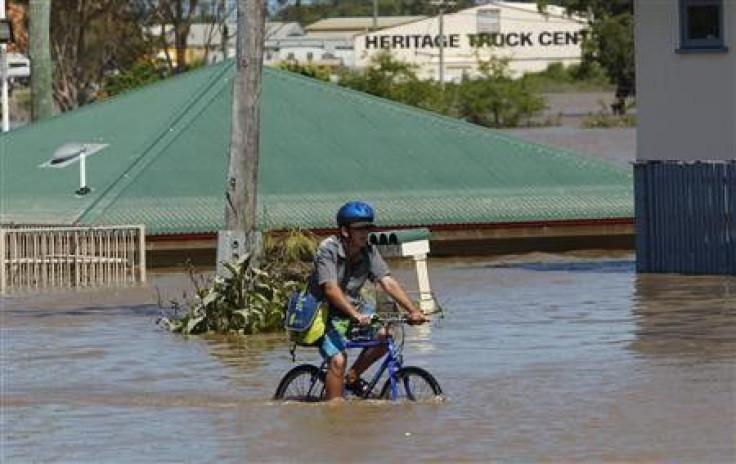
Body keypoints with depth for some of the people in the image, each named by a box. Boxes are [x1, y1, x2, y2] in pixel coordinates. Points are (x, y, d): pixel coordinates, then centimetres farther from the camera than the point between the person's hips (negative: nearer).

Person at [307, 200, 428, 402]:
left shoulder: (369, 252, -5)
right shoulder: (328, 250, -22)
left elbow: (388, 282, -11)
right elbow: (331, 289, -33)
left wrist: (413, 311, -24)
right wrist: (355, 315, -46)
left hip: (354, 306, 6)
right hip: (327, 312, -6)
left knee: (385, 334, -14)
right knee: (338, 360, -23)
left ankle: (352, 377, 4)